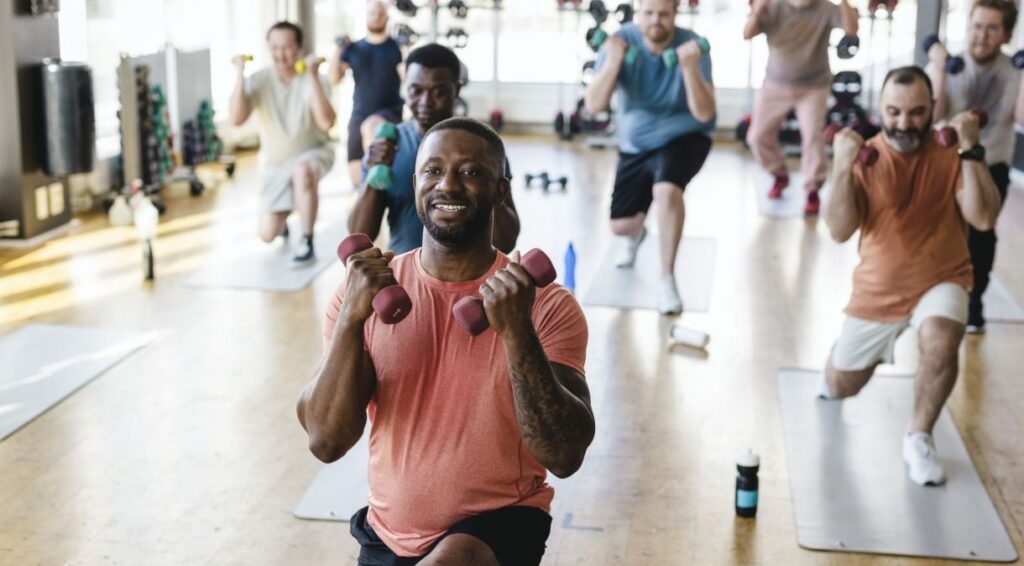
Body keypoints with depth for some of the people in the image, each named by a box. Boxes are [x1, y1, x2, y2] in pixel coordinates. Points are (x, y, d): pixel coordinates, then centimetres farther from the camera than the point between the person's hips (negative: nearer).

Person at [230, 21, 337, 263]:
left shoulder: (314, 81, -17)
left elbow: (326, 123, -33)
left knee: (302, 170, -41)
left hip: (312, 153, -3)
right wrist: (240, 74, -28)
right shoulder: (258, 80, -12)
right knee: (267, 234, 1)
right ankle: (282, 216, 39)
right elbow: (237, 119, -25)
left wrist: (312, 77, -37)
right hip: (274, 163, 3)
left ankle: (307, 242, -26)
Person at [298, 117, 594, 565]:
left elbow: (565, 457, -19)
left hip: (500, 524, -3)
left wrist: (516, 330, -29)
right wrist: (352, 318, -23)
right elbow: (326, 442, -11)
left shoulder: (547, 306, -10)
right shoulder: (362, 292, -3)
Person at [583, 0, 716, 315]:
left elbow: (704, 113, -28)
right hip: (635, 144, 3)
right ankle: (635, 234, 50)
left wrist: (689, 67, -42)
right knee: (620, 226, 8)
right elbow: (594, 105, -23)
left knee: (666, 190, -36)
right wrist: (613, 61, -36)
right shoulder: (620, 41, -16)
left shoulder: (691, 45, -21)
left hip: (684, 136, -3)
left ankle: (667, 279, -20)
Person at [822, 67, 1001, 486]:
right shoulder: (865, 157, -10)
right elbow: (839, 231, -19)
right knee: (840, 387, 15)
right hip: (877, 290, 2)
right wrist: (843, 166, -30)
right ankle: (844, 354, 53)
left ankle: (919, 439, -13)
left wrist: (970, 151, -27)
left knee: (941, 342, -36)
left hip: (939, 282, -2)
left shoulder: (950, 155, -11)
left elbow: (983, 219, -23)